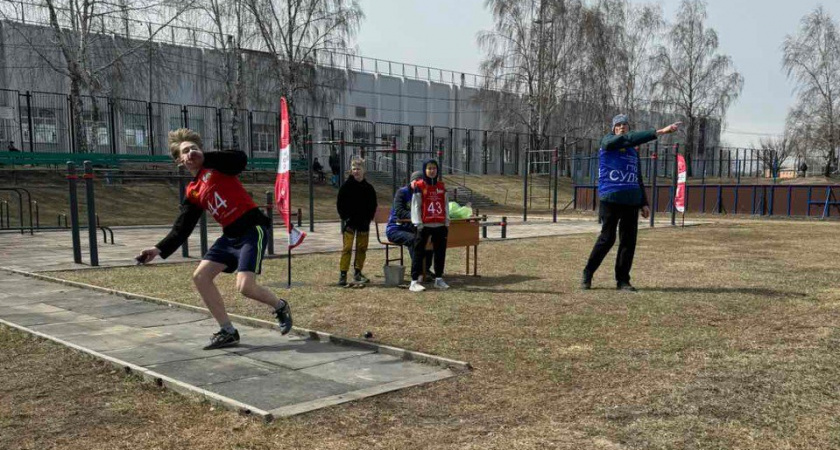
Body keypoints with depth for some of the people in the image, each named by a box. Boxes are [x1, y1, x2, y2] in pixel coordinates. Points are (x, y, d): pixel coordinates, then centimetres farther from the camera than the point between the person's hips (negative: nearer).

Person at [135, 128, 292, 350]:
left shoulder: (215, 166, -4)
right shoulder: (192, 193, 13)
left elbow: (241, 159, -24)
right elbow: (181, 229, 12)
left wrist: (204, 157, -17)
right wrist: (159, 249, 1)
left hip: (252, 228, -8)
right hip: (231, 235, 8)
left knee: (245, 287, -18)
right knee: (200, 276, 3)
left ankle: (281, 307, 15)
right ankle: (228, 332, 12)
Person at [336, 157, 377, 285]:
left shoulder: (368, 188, 5)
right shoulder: (346, 186, -3)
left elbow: (373, 206, 11)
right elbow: (340, 204, -1)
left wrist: (368, 219, 1)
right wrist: (345, 218, -8)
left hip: (363, 223, 3)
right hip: (349, 222, -3)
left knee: (362, 248, 8)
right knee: (347, 248, -7)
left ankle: (357, 273, 20)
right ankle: (343, 275, -7)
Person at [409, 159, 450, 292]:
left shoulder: (441, 186, 11)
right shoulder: (419, 186, -3)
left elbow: (446, 205, 13)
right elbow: (415, 206, -6)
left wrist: (446, 222, 8)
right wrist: (418, 223, -11)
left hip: (440, 225, 5)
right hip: (424, 225, -5)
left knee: (440, 253, 10)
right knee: (419, 252, -2)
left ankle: (439, 279, 21)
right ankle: (414, 281, -1)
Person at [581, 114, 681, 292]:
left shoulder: (633, 150, 20)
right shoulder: (607, 141, 0)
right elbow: (630, 139, -18)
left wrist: (644, 203, 16)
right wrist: (659, 132, -24)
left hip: (632, 200, 6)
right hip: (610, 198, -6)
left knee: (629, 240, 2)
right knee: (607, 238, -6)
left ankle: (622, 280, 10)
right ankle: (587, 275, 7)